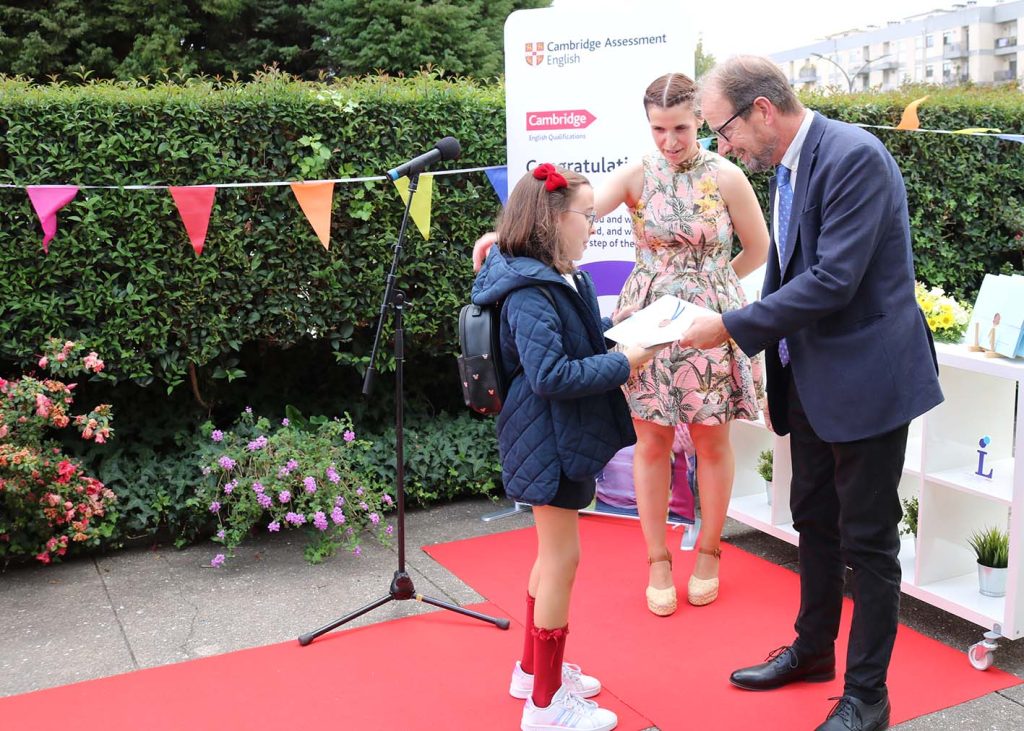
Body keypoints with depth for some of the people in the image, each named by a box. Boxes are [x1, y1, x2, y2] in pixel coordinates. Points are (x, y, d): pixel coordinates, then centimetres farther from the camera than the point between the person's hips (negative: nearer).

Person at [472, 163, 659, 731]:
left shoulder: (560, 281, 7)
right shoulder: (530, 294, -22)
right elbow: (550, 375, -28)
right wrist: (624, 363, -21)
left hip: (563, 436, 10)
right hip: (549, 442, -10)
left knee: (554, 553, 20)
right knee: (562, 559, -1)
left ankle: (535, 669, 36)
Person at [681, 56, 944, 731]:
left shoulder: (853, 157, -21)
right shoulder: (788, 167, 7)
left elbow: (833, 280, -27)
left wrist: (732, 327, -21)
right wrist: (757, 338, 5)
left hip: (866, 378, -9)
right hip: (811, 378, 9)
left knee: (868, 541, 4)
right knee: (814, 522, 21)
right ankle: (813, 649, 40)